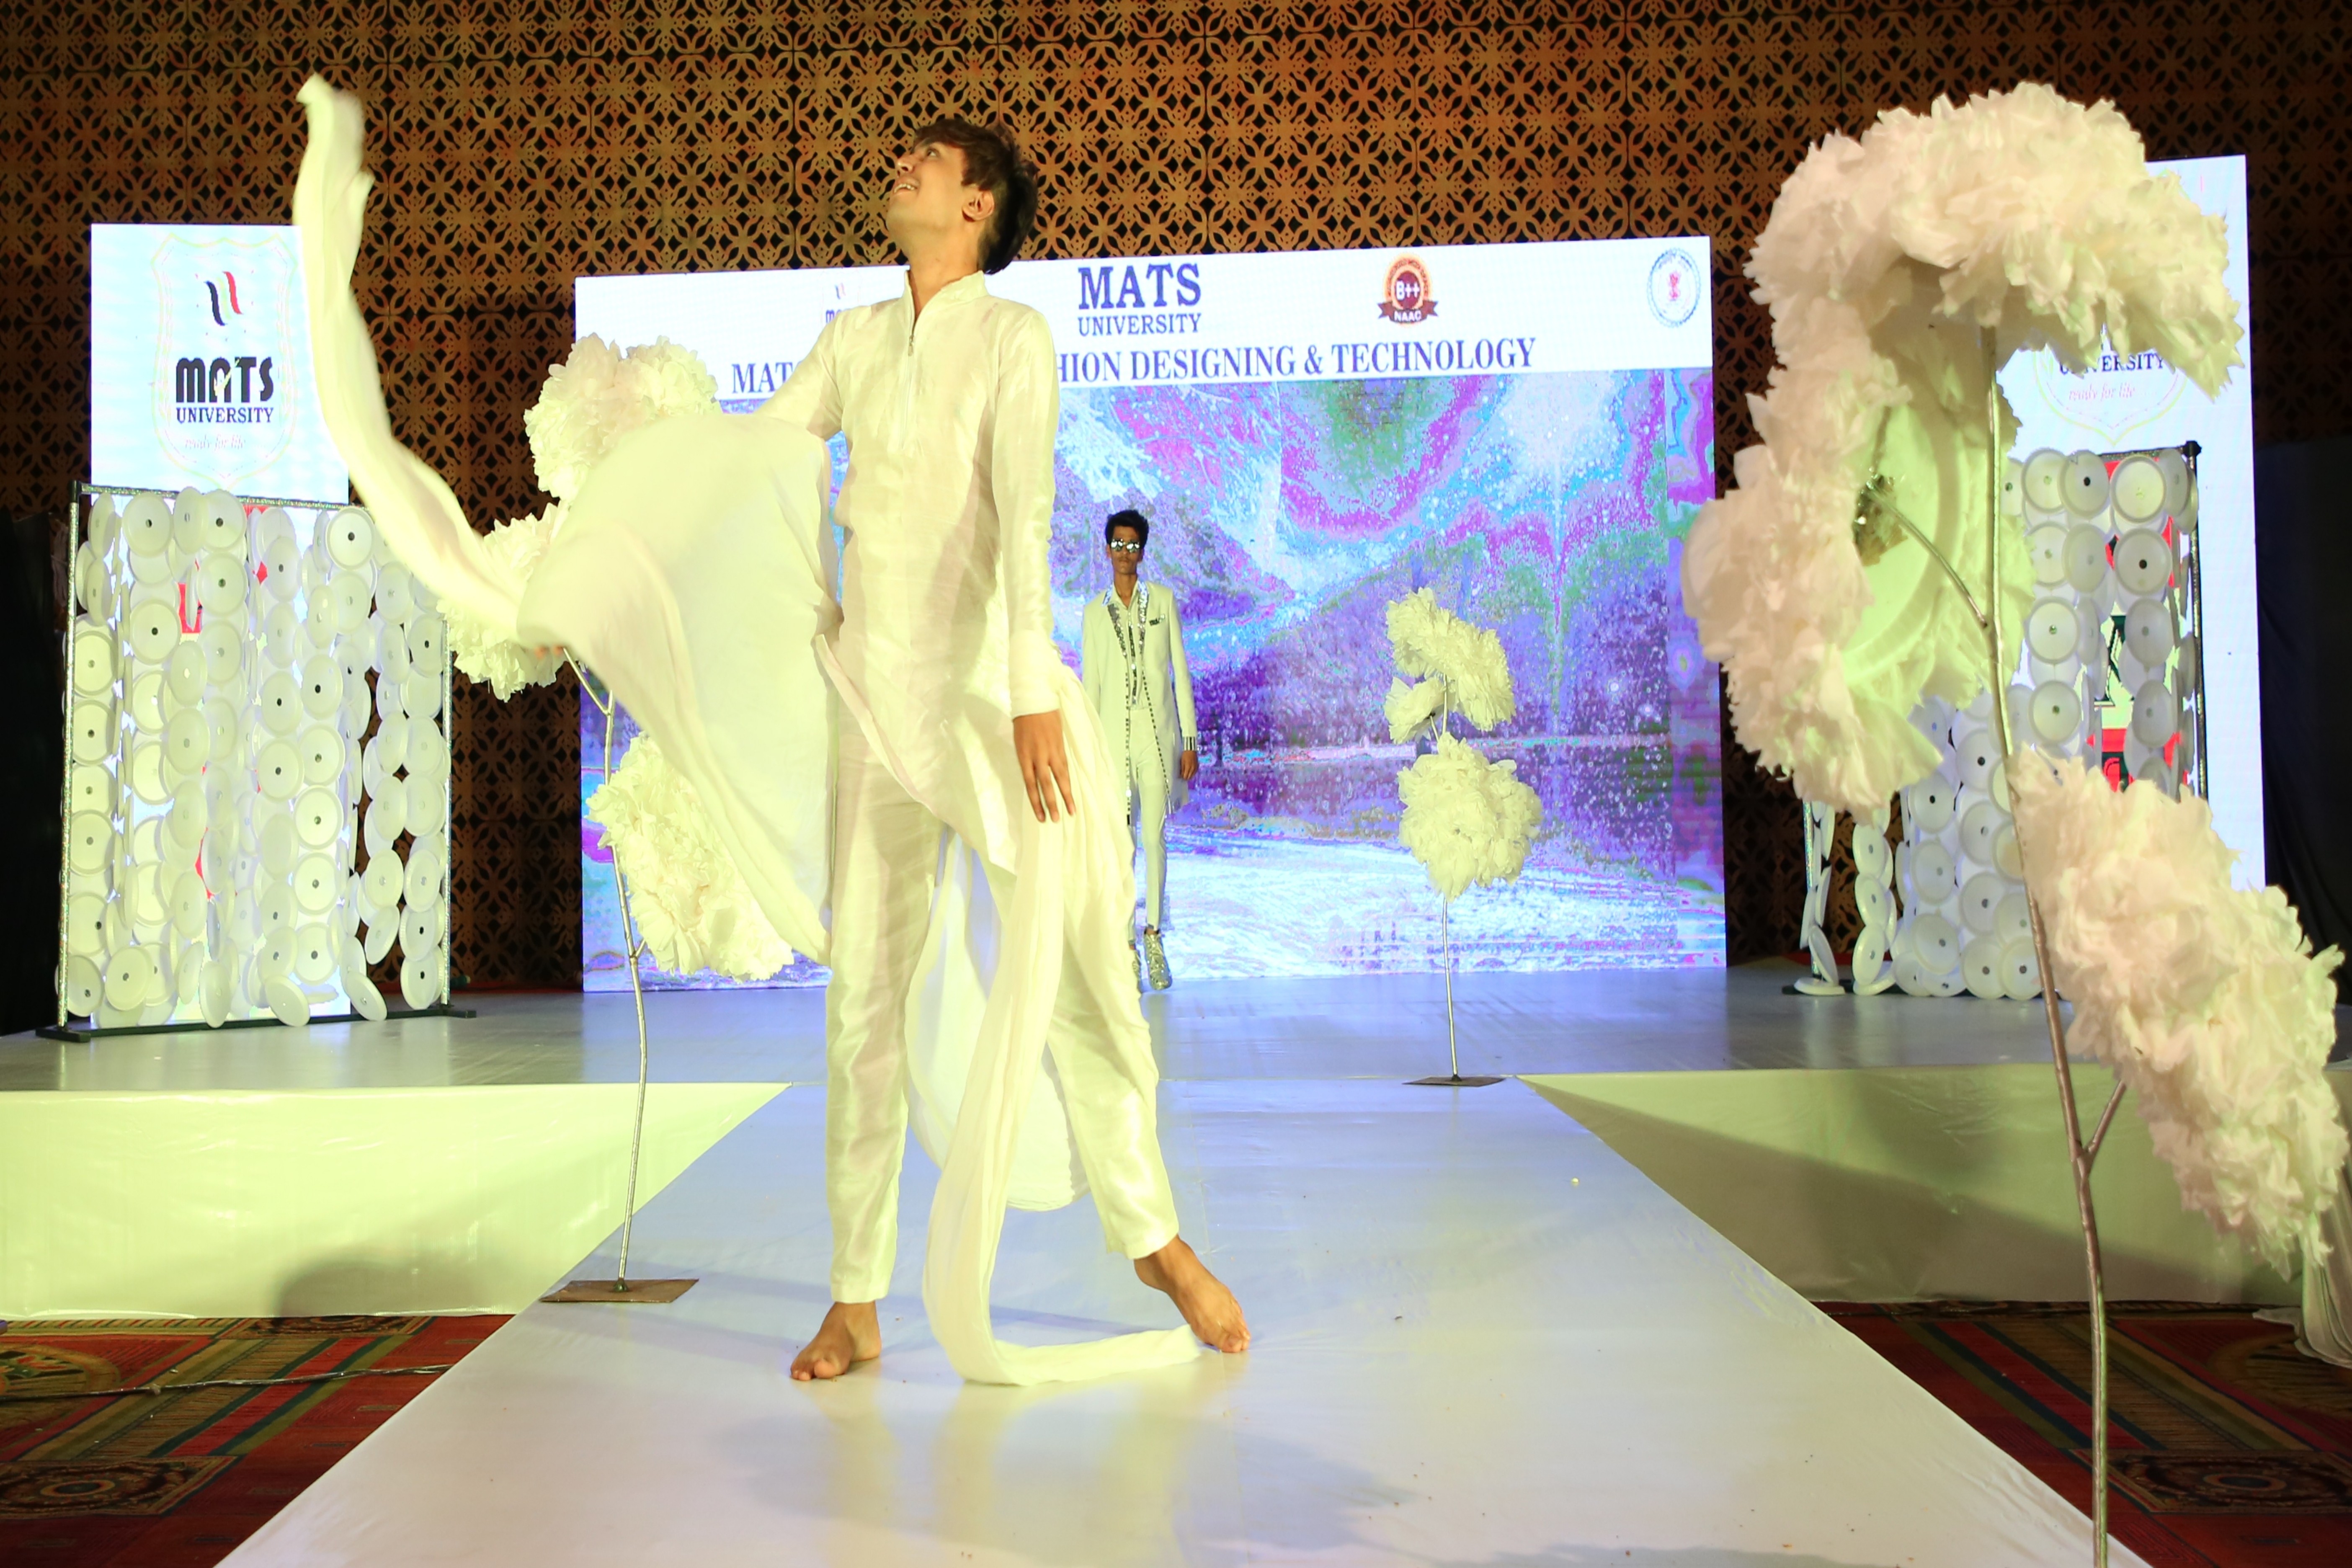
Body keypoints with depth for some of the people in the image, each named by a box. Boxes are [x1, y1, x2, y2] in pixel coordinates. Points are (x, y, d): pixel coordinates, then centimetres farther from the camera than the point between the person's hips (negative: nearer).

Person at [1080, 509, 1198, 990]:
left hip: (1159, 734, 0)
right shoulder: (1096, 611, 9)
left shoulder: (1163, 600, 7)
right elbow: (1090, 684, 9)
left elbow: (1180, 671, 6)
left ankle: (1154, 936, 11)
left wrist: (1190, 740, 2)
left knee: (1156, 838, 1)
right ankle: (1127, 943, 5)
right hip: (1114, 735, 0)